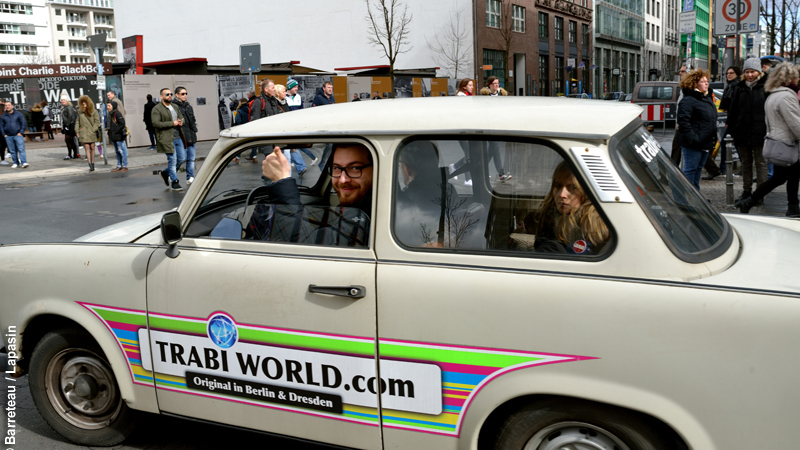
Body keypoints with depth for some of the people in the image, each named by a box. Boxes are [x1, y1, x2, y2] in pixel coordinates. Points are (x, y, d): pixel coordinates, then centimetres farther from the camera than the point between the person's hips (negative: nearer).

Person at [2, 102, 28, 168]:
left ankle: (24, 162, -17)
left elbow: (24, 123, 2)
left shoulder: (18, 114, 4)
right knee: (12, 151, 4)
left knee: (21, 149, -12)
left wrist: (21, 132, -7)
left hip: (18, 135, -3)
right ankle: (16, 163, 11)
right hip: (8, 136, 3)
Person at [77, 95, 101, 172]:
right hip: (83, 132, 0)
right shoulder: (80, 111, 8)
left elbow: (97, 121, 2)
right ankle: (90, 165, -13)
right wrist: (77, 131, 5)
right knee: (87, 147, -8)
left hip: (92, 132, 0)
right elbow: (78, 121, 12)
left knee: (92, 147, 5)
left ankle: (92, 163, 14)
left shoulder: (94, 111, 3)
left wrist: (93, 130, -8)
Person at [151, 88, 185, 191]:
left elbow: (182, 117, 29)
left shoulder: (175, 107, 18)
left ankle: (166, 173, 30)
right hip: (167, 138, -8)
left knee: (181, 158, 10)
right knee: (172, 160, -5)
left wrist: (181, 122, 2)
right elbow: (155, 123, -17)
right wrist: (172, 123, -17)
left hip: (178, 137, 8)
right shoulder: (157, 109, -6)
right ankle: (174, 182, 5)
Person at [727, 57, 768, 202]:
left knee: (760, 162, 1)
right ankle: (746, 191, 21)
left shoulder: (765, 87, -3)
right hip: (742, 132, 4)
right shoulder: (741, 88, 8)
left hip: (759, 133, -4)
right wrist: (732, 129, 5)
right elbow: (733, 111, 11)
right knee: (746, 163, 12)